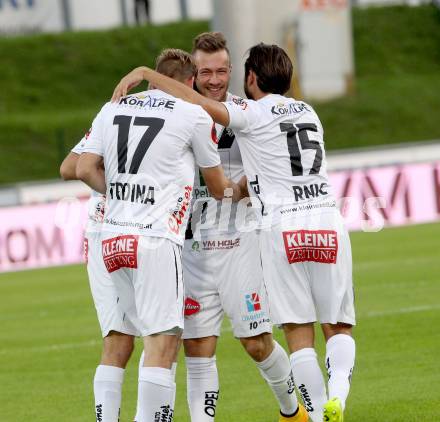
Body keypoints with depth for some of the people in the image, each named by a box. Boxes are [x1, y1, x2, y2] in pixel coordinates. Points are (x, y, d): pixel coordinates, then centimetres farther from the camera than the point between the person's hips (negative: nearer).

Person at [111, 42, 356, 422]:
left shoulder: (253, 113, 1)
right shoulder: (308, 113, 19)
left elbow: (198, 103, -11)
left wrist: (144, 72, -6)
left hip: (282, 228, -4)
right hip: (328, 220, 4)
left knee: (300, 333, 2)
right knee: (339, 327, 7)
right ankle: (338, 391, -17)